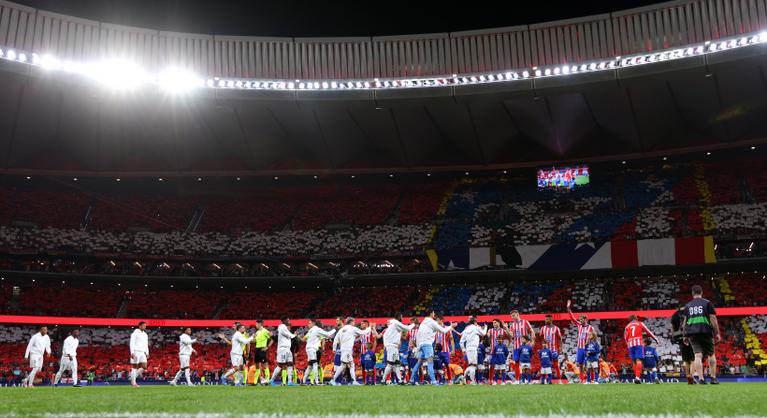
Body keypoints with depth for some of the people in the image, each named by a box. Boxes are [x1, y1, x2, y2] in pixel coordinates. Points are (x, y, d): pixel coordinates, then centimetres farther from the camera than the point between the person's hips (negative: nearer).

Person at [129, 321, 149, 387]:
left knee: (144, 367, -4)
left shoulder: (145, 335, 17)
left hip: (142, 353, 7)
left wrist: (147, 353, 14)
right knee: (135, 367, -3)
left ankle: (133, 377, 12)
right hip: (136, 352, -7)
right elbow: (132, 343, -10)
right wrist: (132, 353, -19)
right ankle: (133, 383, 4)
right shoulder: (135, 333, -5)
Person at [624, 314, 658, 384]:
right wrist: (655, 339, 23)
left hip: (630, 344, 3)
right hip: (639, 343, -3)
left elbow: (625, 337, 13)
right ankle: (637, 377, -27)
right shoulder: (640, 324, 13)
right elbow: (648, 332, 14)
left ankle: (636, 378, 8)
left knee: (634, 362, 11)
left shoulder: (627, 326, 19)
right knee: (639, 360, -11)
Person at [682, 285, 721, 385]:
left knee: (698, 355, -5)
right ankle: (713, 378, 9)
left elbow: (685, 322, 13)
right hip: (705, 331, -2)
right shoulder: (707, 303, 6)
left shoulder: (688, 305, 14)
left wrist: (685, 336, 18)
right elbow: (713, 318, 0)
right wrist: (717, 333, 3)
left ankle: (700, 378, -16)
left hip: (692, 332, 2)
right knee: (711, 354, 11)